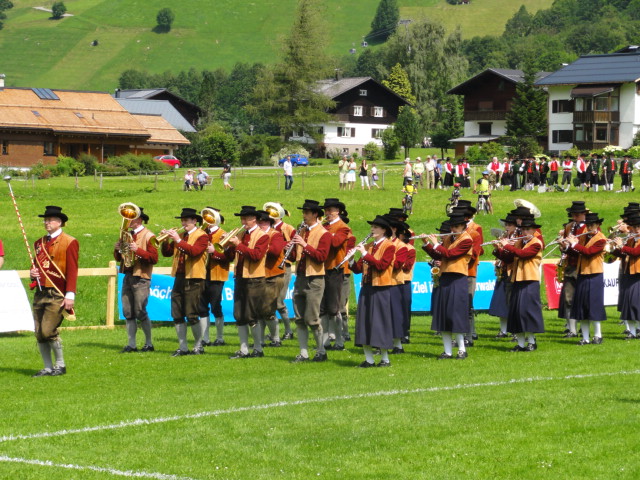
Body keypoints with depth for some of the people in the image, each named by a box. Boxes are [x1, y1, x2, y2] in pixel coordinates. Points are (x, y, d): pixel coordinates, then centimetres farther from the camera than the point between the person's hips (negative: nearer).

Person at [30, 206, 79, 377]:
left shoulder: (70, 242, -4)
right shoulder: (39, 243, 16)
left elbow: (72, 271, -8)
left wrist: (70, 295, -15)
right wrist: (32, 272, 3)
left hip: (57, 294, -7)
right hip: (40, 292, 7)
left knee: (48, 330, -13)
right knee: (39, 333, 4)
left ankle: (60, 365, 5)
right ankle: (48, 368, 13)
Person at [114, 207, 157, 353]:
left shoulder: (148, 236, -5)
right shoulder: (127, 235, 16)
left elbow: (154, 258, -13)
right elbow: (119, 258, 20)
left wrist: (138, 250, -23)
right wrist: (117, 250, -1)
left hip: (141, 278, -7)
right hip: (127, 277, 7)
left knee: (140, 312, -7)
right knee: (128, 312, 4)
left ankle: (149, 343, 4)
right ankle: (131, 344, 8)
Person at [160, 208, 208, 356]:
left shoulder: (201, 236, -4)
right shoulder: (181, 235, 16)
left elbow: (194, 251, -22)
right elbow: (167, 253, 12)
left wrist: (178, 240, -25)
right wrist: (165, 240, -4)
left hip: (193, 280, -7)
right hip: (179, 278, 7)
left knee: (192, 316, -5)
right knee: (177, 315, 5)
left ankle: (198, 346, 7)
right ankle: (183, 347, 12)